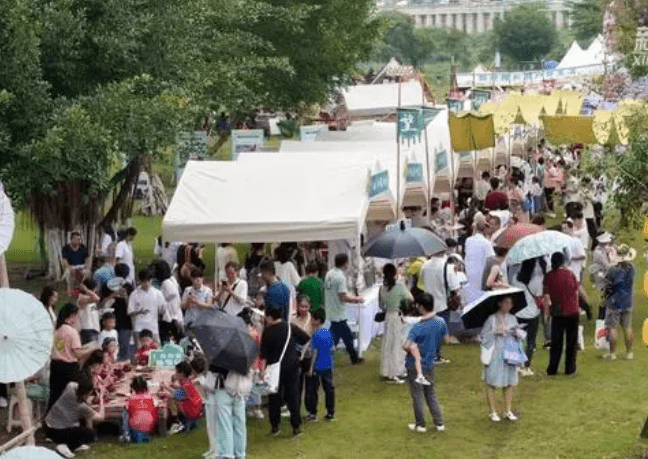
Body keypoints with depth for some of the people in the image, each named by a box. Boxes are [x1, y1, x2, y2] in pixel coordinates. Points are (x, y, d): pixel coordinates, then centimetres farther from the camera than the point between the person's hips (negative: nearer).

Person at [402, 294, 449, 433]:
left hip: (415, 365, -5)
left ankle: (420, 425, 19)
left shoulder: (418, 327, -25)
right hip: (430, 364, 5)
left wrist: (412, 348, -11)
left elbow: (406, 346, -32)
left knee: (417, 395, 9)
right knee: (431, 394, 19)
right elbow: (445, 338, 10)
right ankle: (439, 423, 20)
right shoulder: (441, 322, -8)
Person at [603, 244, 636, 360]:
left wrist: (606, 298, 4)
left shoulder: (614, 270, -18)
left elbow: (609, 286, -12)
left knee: (612, 328, 1)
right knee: (627, 328, 12)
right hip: (627, 302, 5)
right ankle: (629, 352, 17)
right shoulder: (631, 268, -1)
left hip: (614, 303, -5)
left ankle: (612, 353, 3)